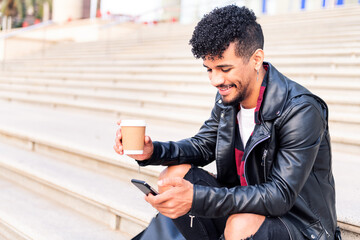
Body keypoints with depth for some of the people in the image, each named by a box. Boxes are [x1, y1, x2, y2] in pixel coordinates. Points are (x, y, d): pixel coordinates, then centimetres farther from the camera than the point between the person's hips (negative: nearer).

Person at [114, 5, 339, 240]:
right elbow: (203, 146, 12)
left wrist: (197, 198, -38)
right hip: (245, 203, 7)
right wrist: (153, 151, -10)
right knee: (174, 175, -7)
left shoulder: (301, 111, -25)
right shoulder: (228, 97, -1)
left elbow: (281, 196, -29)